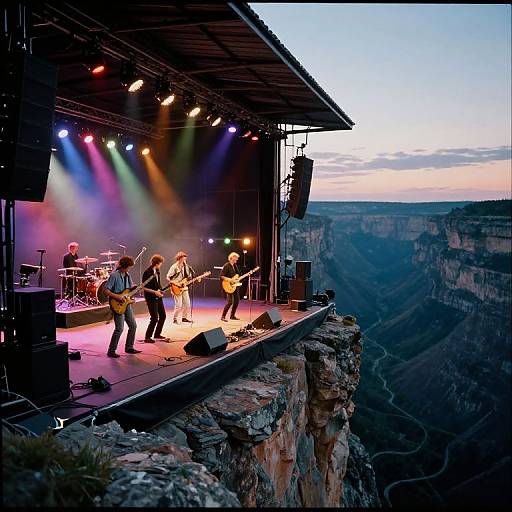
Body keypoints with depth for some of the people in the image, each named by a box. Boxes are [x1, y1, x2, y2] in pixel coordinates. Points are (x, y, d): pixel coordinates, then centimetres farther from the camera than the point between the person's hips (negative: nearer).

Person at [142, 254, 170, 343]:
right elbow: (144, 287, -16)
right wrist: (154, 292, -19)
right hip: (151, 298, -9)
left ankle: (157, 334, 27)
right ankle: (147, 337, 2)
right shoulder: (147, 272, -16)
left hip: (158, 297, 9)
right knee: (154, 318, -9)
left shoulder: (157, 271, 8)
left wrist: (160, 290, 4)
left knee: (162, 316, 13)